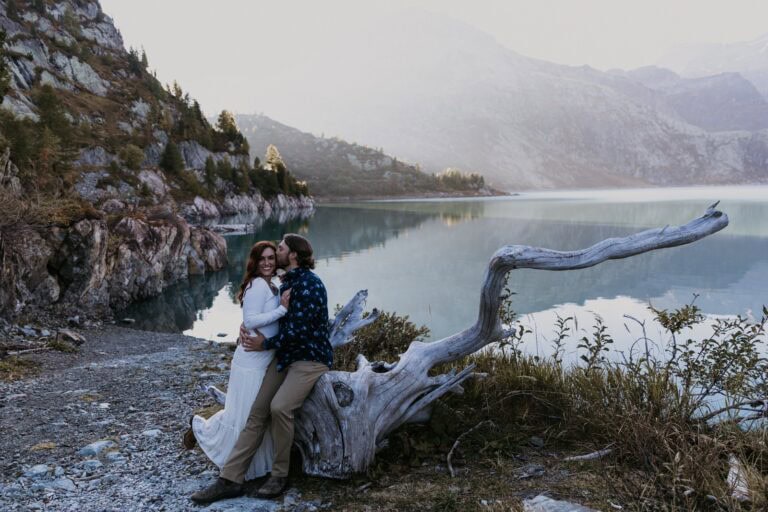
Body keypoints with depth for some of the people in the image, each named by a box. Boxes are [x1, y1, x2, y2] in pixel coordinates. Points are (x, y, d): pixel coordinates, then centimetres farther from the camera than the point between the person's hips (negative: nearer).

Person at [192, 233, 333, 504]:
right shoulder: (287, 281, 13)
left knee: (279, 407, -27)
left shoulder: (309, 284, -17)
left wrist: (265, 344, -9)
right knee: (257, 411, -3)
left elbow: (298, 329, -22)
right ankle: (230, 479, 1)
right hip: (285, 355, 8)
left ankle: (280, 475, -7)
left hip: (310, 358, -8)